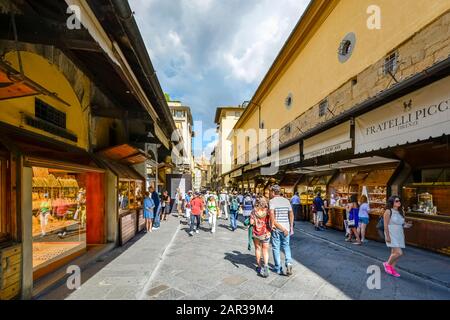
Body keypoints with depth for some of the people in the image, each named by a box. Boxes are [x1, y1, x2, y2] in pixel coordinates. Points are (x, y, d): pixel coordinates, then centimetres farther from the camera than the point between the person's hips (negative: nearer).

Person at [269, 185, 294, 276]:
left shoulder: (272, 201, -8)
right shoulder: (286, 201, 6)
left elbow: (271, 213, -24)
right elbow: (291, 215, 7)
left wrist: (273, 224, -13)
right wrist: (291, 227, 13)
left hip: (276, 228, -4)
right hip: (286, 227, 4)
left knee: (276, 248, 9)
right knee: (286, 246, 19)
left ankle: (278, 268, 17)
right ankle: (288, 263, 0)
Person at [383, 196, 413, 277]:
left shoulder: (401, 212, 10)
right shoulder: (388, 211, -11)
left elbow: (402, 224, 19)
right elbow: (386, 225, -13)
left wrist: (406, 225, -4)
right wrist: (387, 236, -17)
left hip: (399, 235, 7)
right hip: (392, 235, -7)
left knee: (394, 253, 10)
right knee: (399, 253, -13)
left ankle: (392, 268, 25)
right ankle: (387, 264, 9)